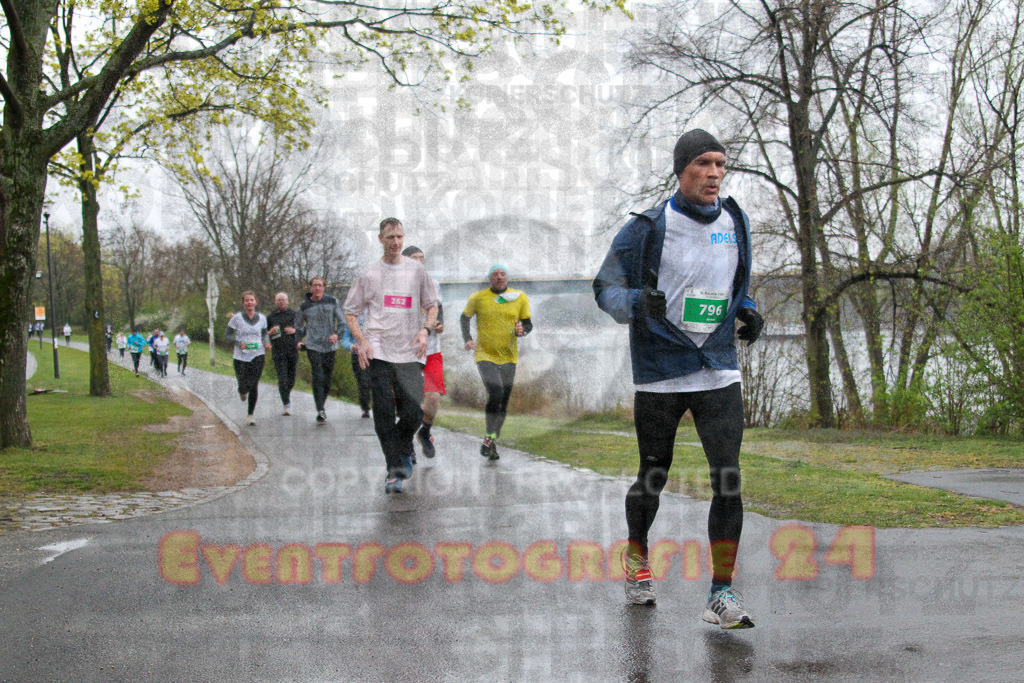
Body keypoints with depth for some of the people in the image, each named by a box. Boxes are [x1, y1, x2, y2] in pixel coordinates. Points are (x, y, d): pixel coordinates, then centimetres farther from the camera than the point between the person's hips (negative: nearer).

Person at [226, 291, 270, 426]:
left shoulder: (261, 318, 5)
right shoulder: (237, 318, -4)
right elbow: (229, 335, 1)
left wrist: (267, 342, -2)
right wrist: (239, 343, -16)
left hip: (258, 355, 1)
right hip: (240, 356, -1)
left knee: (254, 385, -5)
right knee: (244, 385, 0)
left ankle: (251, 414, 7)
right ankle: (242, 392, 41)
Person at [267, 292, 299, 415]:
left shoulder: (294, 314, 10)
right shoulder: (270, 317, 11)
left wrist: (294, 330, -16)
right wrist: (271, 332, -7)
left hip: (292, 350, 1)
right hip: (278, 351, -1)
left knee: (291, 379, 7)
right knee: (282, 378, -13)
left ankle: (287, 395, 36)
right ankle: (286, 405, -13)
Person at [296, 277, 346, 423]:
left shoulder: (333, 302, 2)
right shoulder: (304, 306, 3)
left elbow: (342, 321, 3)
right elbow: (299, 325, 19)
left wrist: (337, 334, -15)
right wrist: (299, 340, 6)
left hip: (330, 347, 2)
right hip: (313, 347, -2)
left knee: (327, 380, 10)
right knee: (318, 378, -15)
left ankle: (322, 403, 34)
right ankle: (320, 411, -16)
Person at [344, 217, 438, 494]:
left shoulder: (417, 270, 9)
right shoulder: (369, 274, 6)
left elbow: (432, 305, 16)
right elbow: (351, 311, 11)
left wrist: (425, 330, -3)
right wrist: (362, 340, -4)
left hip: (410, 353, 1)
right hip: (378, 352, -1)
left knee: (413, 412, -6)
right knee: (384, 414, -6)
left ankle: (403, 449, 25)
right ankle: (394, 470, 0)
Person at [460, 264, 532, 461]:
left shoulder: (520, 297, 2)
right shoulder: (478, 298, -1)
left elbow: (528, 323, 9)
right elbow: (465, 317, 14)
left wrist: (522, 330, -14)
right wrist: (467, 339, -1)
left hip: (508, 357, 3)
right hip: (485, 356, -3)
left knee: (503, 403, 5)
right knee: (495, 394, -22)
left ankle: (492, 444, 20)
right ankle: (489, 437, -5)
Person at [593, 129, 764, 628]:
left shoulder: (735, 223, 7)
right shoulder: (648, 228, -7)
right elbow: (605, 287, -4)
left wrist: (747, 310, 2)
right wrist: (638, 302, -25)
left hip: (719, 373, 3)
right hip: (659, 375, -3)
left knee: (728, 480, -9)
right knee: (653, 479, 10)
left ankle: (721, 595, -2)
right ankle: (636, 555, 39)